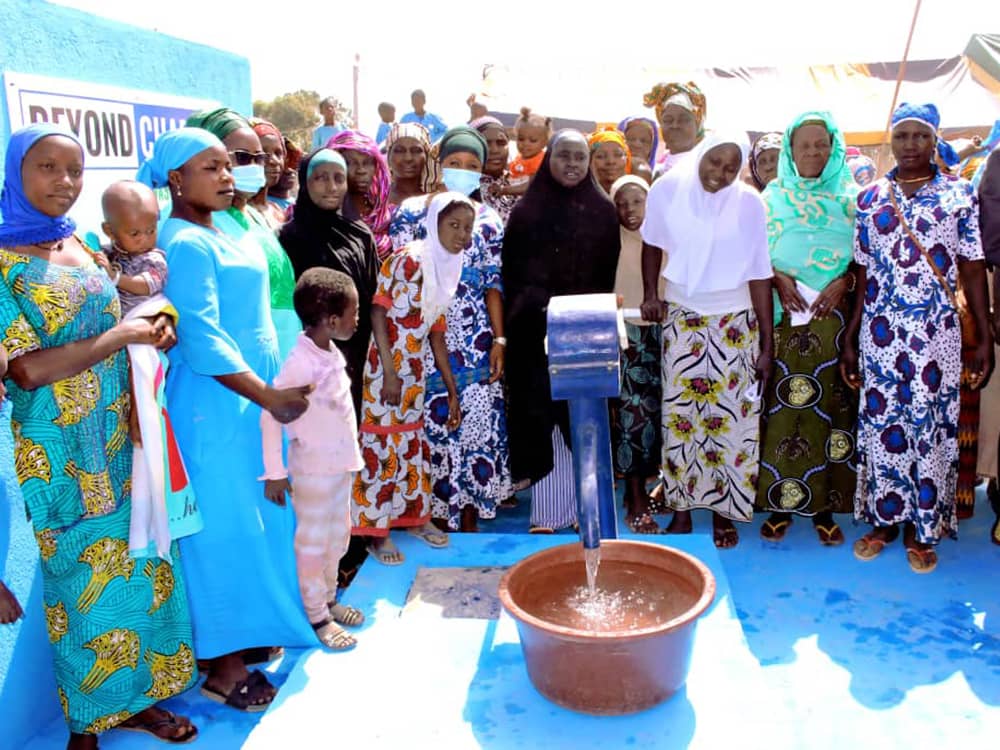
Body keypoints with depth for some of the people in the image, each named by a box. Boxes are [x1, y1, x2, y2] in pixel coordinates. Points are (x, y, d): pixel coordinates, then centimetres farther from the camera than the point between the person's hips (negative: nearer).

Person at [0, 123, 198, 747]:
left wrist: (152, 330, -3)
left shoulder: (81, 245, 7)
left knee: (138, 570, 12)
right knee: (88, 584, 6)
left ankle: (132, 699, 30)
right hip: (63, 456, -6)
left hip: (120, 442, 6)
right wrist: (119, 337, -20)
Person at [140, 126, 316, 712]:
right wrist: (269, 396, -19)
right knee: (225, 527, 0)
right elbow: (201, 341, -22)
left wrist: (274, 391, 16)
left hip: (251, 397, 9)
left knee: (258, 518, 16)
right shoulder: (185, 243, -16)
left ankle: (251, 630, 32)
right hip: (215, 405, -9)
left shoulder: (219, 233, 12)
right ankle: (223, 667, 14)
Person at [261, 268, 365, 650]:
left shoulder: (333, 353, 2)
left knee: (338, 538, 20)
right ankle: (317, 617, 22)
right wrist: (274, 473, -18)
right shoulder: (300, 363, -24)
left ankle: (328, 600, 38)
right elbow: (269, 416, -22)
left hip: (342, 465, 8)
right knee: (313, 544, 7)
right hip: (314, 470, -8)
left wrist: (351, 457, 15)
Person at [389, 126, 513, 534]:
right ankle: (438, 514, 15)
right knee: (432, 421, 0)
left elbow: (494, 283, 7)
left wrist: (499, 339, 0)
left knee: (477, 420, 1)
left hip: (475, 339, 2)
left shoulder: (488, 220, 9)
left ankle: (469, 518, 16)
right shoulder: (412, 211, 4)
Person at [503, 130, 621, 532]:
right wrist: (539, 309, -6)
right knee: (544, 417, 1)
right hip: (538, 332, 0)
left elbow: (609, 274, 5)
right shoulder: (527, 210, 5)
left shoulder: (603, 211, 6)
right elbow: (513, 273, 3)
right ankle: (548, 510, 10)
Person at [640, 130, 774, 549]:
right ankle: (681, 507, 18)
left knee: (732, 416, 1)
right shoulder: (667, 191, -7)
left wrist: (768, 343, -6)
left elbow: (759, 274, -7)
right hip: (682, 317, 1)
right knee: (679, 413, 4)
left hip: (735, 321, -1)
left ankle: (723, 511, 17)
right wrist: (650, 293, 4)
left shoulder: (748, 203, -10)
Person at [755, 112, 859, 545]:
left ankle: (825, 506, 10)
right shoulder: (773, 196, 9)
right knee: (781, 403, -3)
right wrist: (778, 278, -12)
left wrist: (843, 282, -10)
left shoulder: (849, 197, 10)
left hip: (834, 313, 1)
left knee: (830, 402, 1)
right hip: (784, 312, -1)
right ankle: (778, 503, 7)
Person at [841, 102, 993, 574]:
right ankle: (882, 520, 20)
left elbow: (973, 271, 2)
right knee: (880, 424, 6)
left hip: (937, 332, -2)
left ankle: (922, 529, 16)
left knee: (930, 426, 2)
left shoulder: (960, 195, 3)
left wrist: (985, 339, -2)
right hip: (880, 331, 2)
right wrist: (849, 341, 8)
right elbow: (864, 275, 10)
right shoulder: (870, 199, 8)